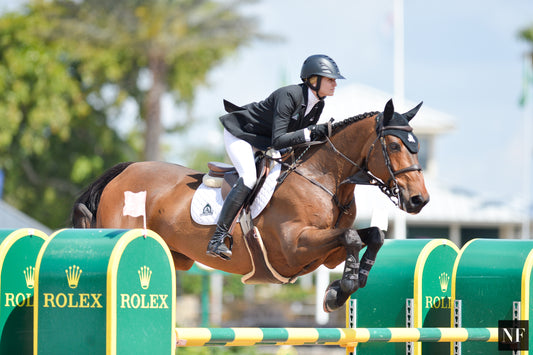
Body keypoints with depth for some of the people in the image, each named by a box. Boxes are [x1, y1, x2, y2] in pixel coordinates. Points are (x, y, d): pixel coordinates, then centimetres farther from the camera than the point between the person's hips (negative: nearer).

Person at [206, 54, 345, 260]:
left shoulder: (317, 104, -6)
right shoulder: (288, 96, -32)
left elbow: (302, 136, 3)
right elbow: (278, 141, -36)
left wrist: (324, 134, -17)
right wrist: (311, 132, -38)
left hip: (263, 142, 9)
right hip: (240, 134, -9)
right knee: (249, 178, -29)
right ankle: (218, 238, -30)